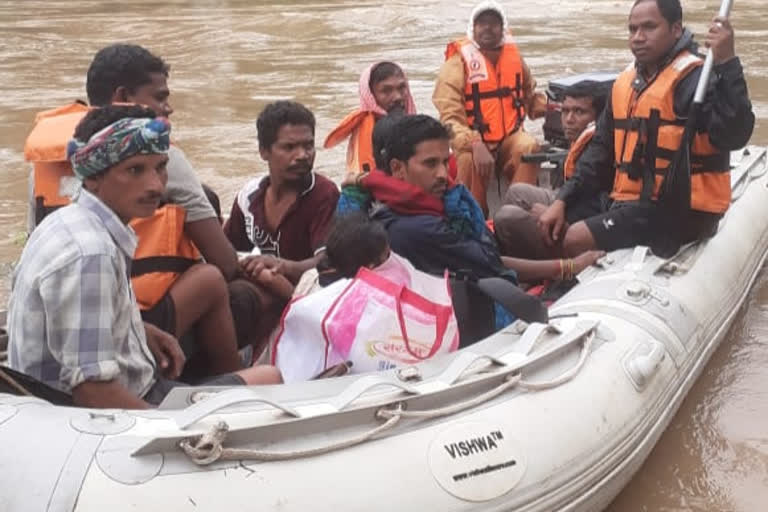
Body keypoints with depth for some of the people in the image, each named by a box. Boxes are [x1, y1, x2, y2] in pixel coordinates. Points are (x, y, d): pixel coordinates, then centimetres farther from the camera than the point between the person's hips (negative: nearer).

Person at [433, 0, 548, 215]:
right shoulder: (459, 61, -9)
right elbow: (450, 116, -17)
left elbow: (529, 92, 27)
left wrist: (545, 107, 4)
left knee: (529, 147, -28)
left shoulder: (513, 55, 8)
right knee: (471, 160, -35)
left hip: (509, 137, 4)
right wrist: (475, 144, -32)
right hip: (473, 142, -4)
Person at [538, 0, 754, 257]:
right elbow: (602, 149, 16)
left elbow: (734, 135, -28)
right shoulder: (625, 82, 12)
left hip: (680, 209, -8)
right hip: (633, 202, 9)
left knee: (575, 239, -20)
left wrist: (727, 64, -36)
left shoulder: (695, 79, -13)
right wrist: (562, 201, 6)